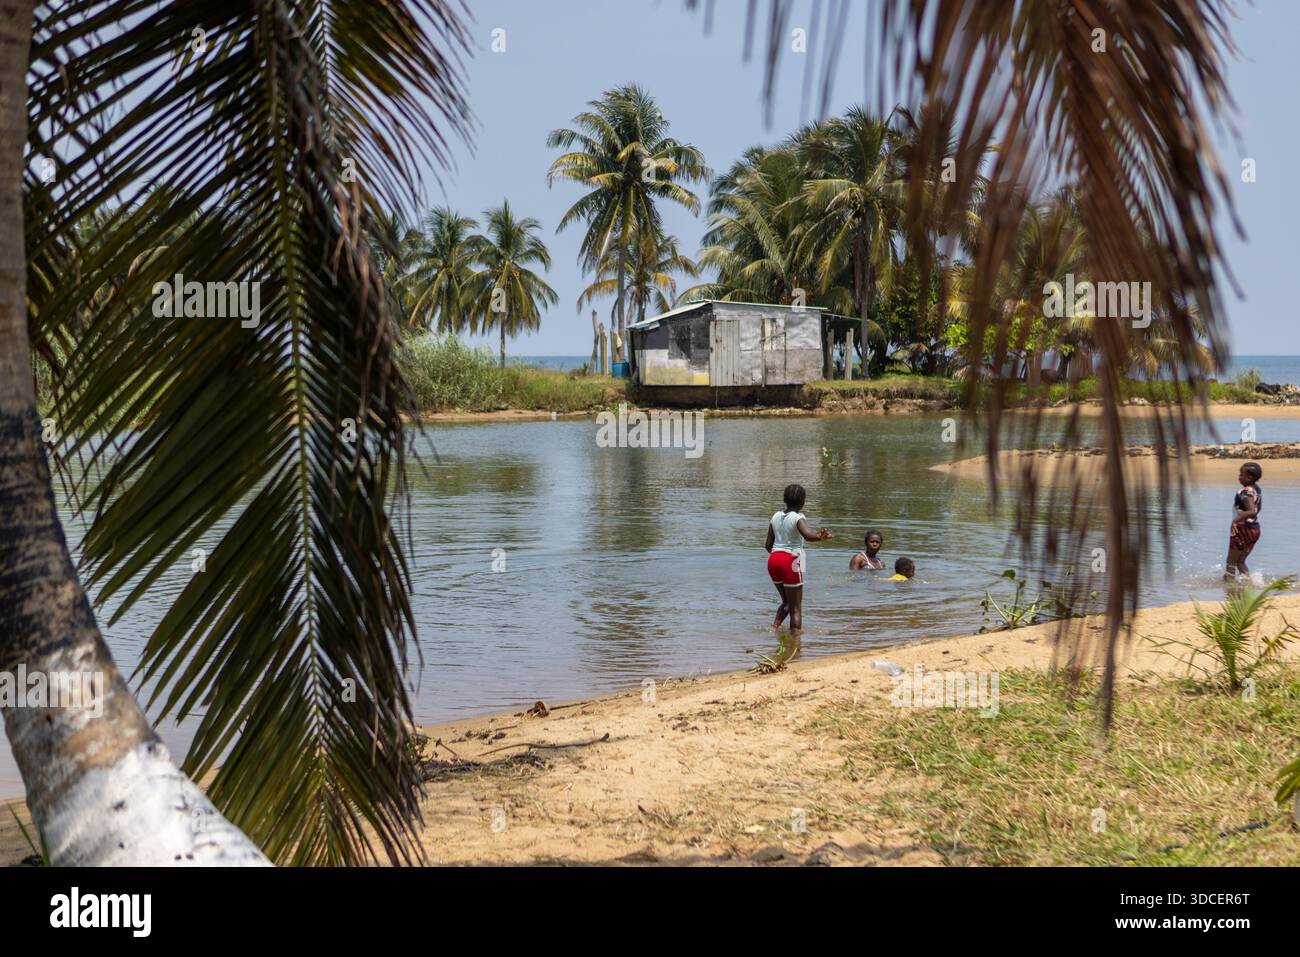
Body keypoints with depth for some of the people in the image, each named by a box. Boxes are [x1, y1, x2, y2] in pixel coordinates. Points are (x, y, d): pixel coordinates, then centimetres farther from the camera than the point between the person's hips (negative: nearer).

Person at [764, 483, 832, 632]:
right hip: (791, 561, -6)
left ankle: (775, 626, 4)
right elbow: (807, 535, -30)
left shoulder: (776, 516, 10)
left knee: (786, 602, 22)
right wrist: (820, 537, -48)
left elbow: (768, 545, 12)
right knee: (796, 607, 3)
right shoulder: (798, 517, -8)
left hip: (773, 559, 6)